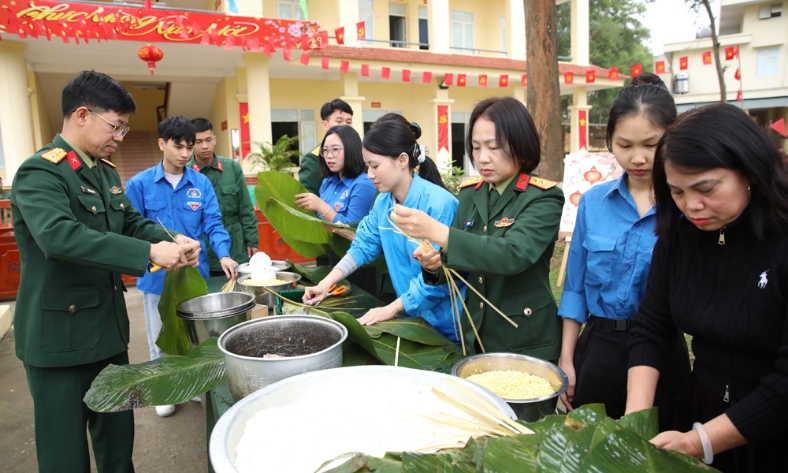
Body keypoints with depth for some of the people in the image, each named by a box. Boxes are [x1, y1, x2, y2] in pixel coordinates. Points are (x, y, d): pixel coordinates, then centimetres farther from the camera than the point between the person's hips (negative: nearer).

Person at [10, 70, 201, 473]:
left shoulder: (106, 172, 10)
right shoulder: (40, 172, -18)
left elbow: (132, 222, 15)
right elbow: (59, 237, -34)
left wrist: (172, 241, -5)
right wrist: (149, 253, -37)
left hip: (108, 328, 8)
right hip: (60, 336, -8)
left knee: (118, 435, 21)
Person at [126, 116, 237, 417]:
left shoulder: (202, 183, -1)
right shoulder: (139, 184, -5)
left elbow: (213, 223, -4)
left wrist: (223, 255, -20)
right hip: (157, 275, -1)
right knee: (161, 338, 14)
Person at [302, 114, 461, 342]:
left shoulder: (438, 203, -25)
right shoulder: (383, 201, -1)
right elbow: (363, 245, 8)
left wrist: (391, 309, -20)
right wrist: (325, 284, -1)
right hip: (411, 314, 7)